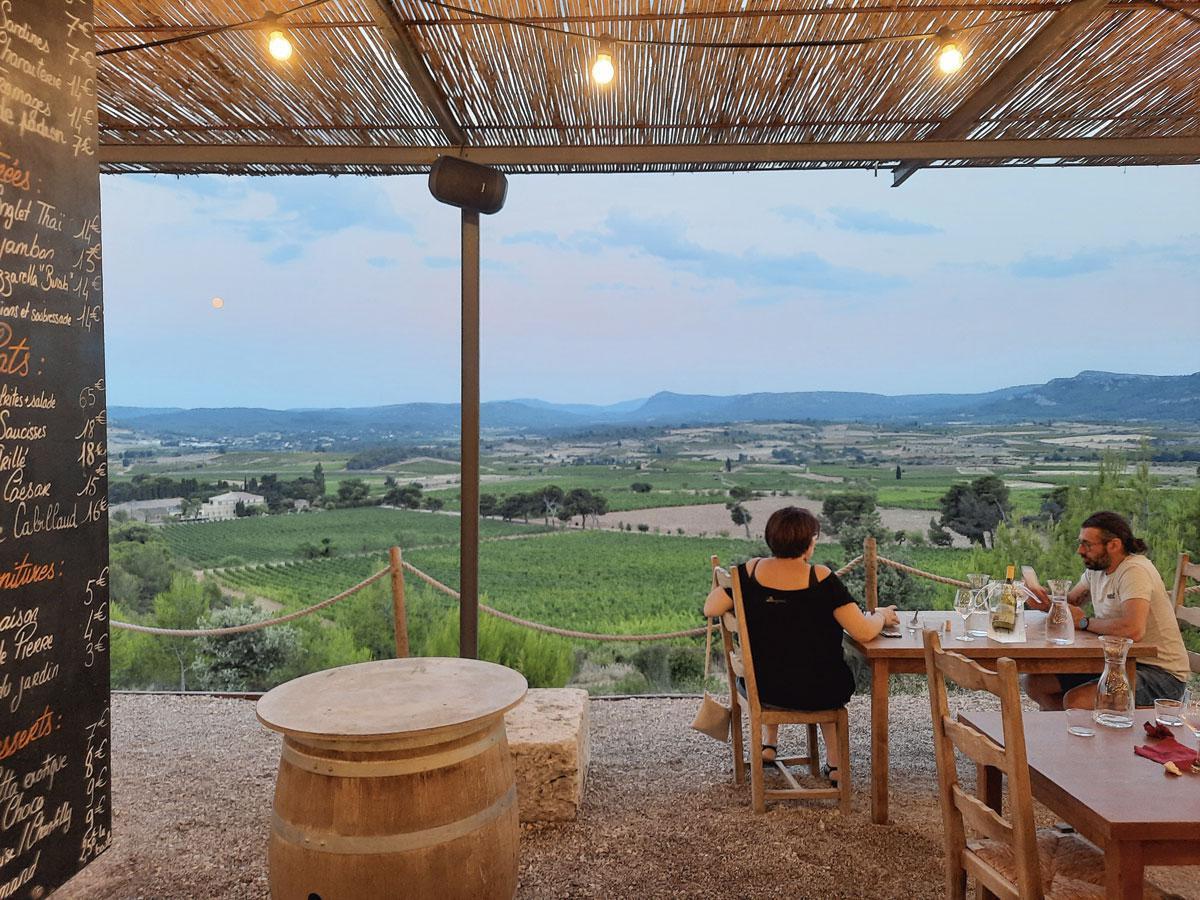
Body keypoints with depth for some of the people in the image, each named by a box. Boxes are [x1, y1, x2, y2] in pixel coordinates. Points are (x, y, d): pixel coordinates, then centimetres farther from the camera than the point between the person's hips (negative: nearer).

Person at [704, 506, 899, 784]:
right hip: (817, 693, -2)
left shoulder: (751, 570, -10)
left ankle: (769, 744, 45)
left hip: (763, 688, 3)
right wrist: (881, 615, 2)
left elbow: (710, 609, -1)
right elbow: (864, 632, -20)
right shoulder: (820, 578, -18)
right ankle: (834, 763, 38)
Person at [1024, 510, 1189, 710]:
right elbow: (1070, 602, 18)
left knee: (1075, 700, -29)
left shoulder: (1134, 571, -22)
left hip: (1160, 673, -9)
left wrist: (1084, 622, -19)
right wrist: (1047, 603, -7)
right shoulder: (1096, 568, 5)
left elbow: (1133, 629, -37)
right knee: (1035, 683, 2)